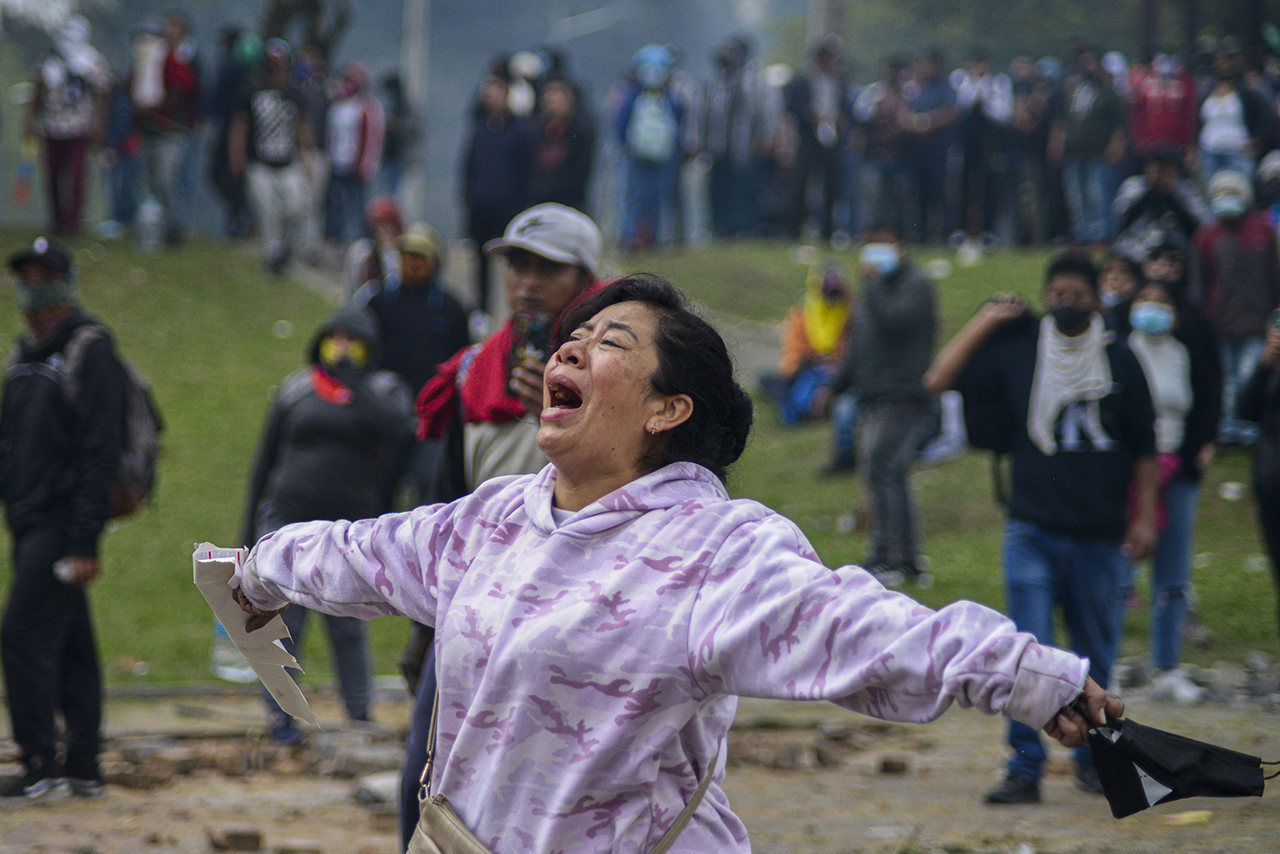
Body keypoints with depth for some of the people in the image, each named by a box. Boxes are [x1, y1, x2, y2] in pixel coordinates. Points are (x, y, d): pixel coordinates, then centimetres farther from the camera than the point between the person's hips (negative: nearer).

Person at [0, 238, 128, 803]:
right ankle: (83, 770, 12)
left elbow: (100, 454, -16)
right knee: (71, 646, 9)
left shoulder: (89, 353, -11)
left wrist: (85, 543, -20)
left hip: (62, 523, -8)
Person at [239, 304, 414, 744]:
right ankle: (281, 716, 6)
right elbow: (265, 461, 15)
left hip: (349, 526, -1)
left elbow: (390, 427, -16)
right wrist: (250, 529, 14)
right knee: (283, 624, -1)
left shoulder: (386, 390, 7)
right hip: (287, 521, 1)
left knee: (349, 629, 0)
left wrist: (352, 378, -15)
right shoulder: (296, 389, 10)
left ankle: (361, 717, 8)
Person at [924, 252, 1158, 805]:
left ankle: (1092, 756, 25)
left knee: (1095, 657, 9)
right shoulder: (1018, 352, 3)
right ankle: (1025, 770, -5)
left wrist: (1144, 518, 3)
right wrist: (987, 320, 0)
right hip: (1033, 531, -1)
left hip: (1101, 536, 1)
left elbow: (1143, 450, 9)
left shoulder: (1119, 362, 4)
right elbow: (939, 380, -2)